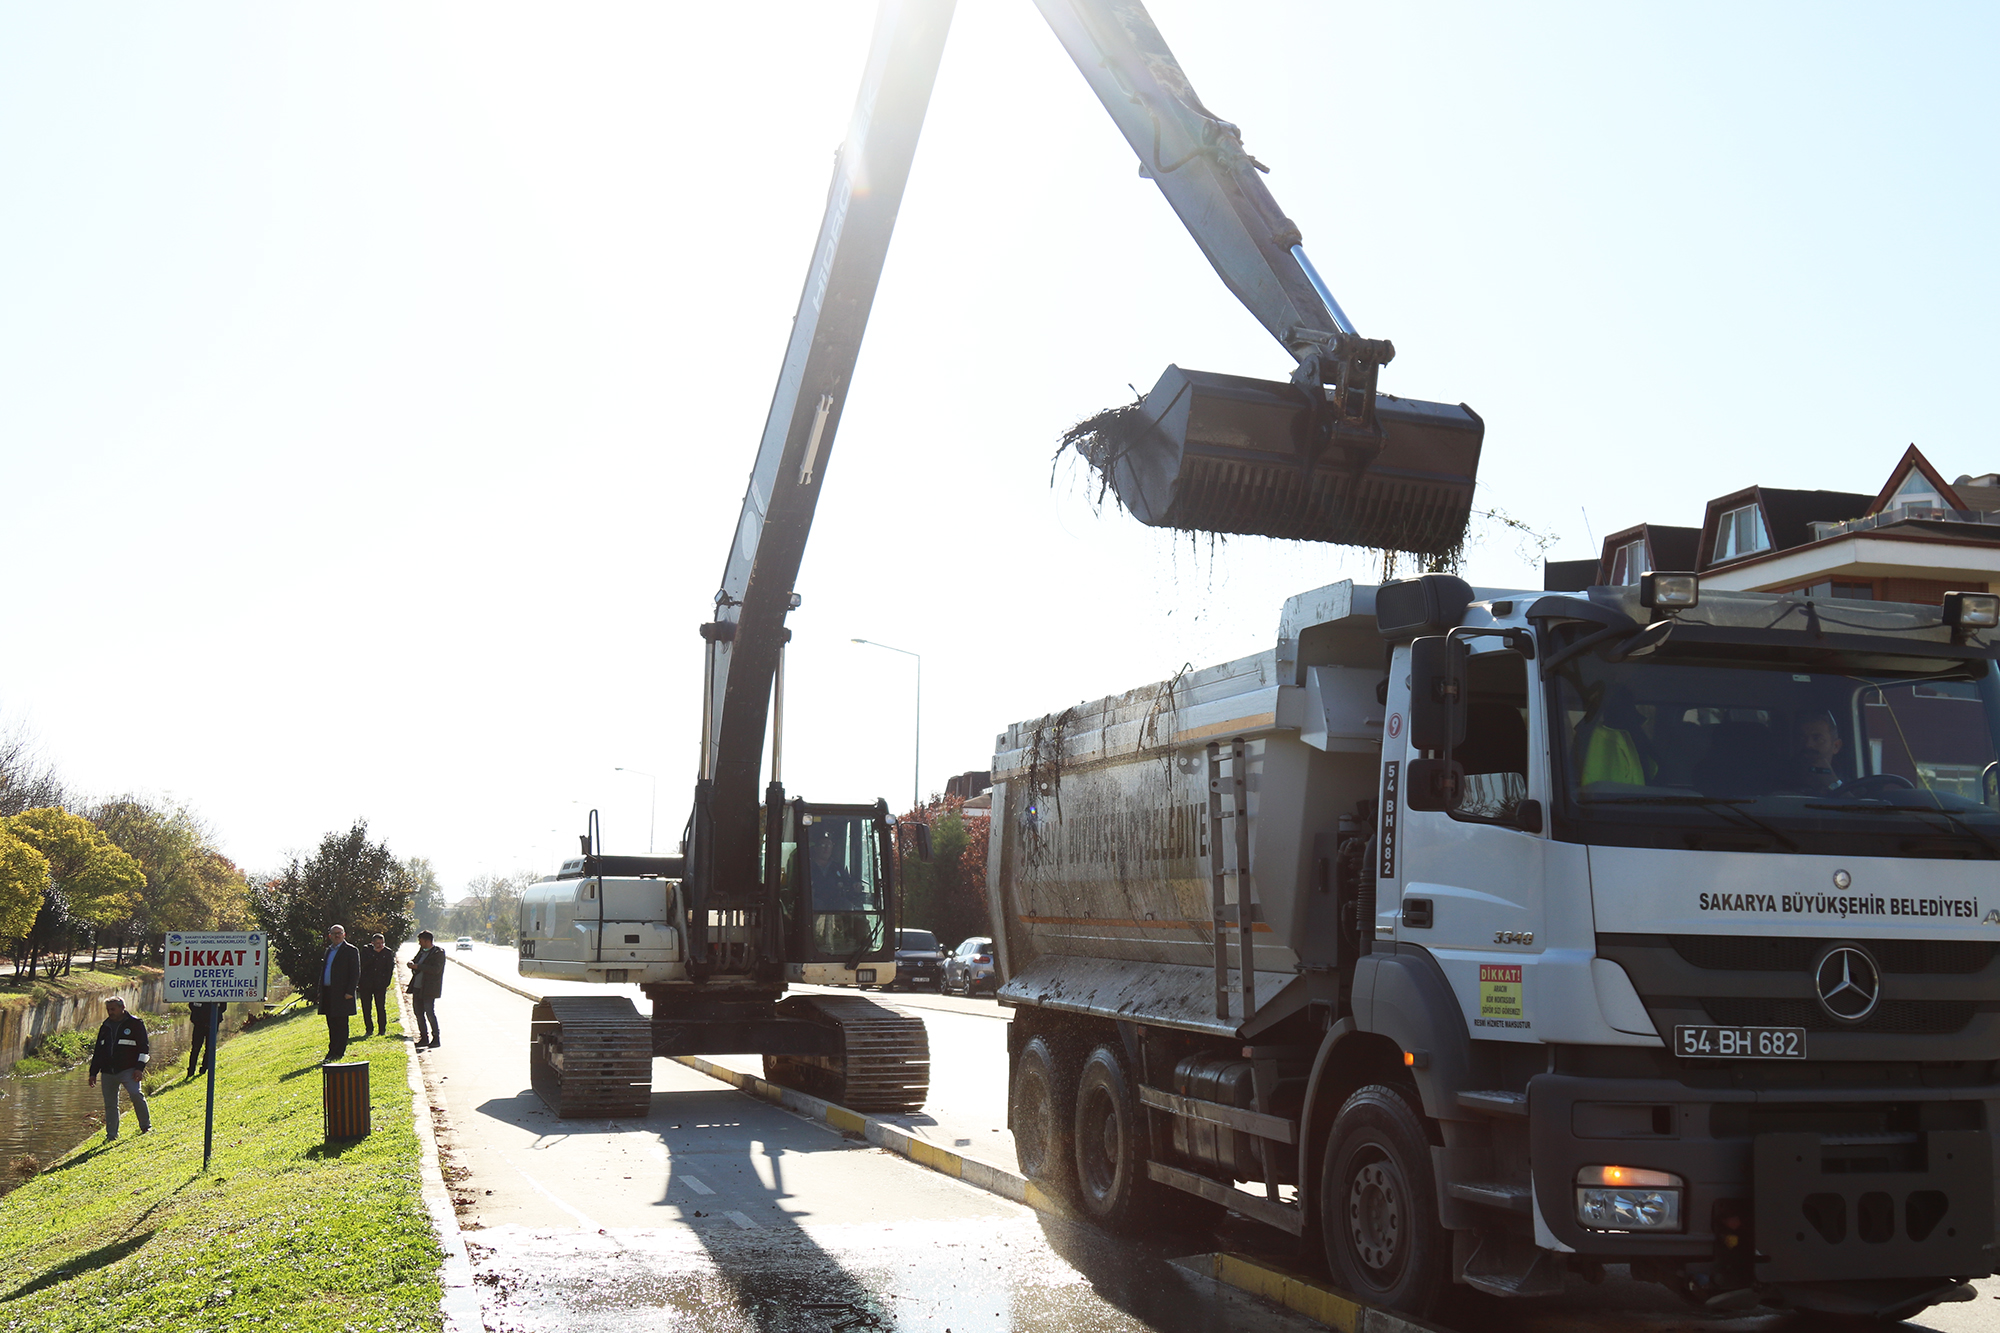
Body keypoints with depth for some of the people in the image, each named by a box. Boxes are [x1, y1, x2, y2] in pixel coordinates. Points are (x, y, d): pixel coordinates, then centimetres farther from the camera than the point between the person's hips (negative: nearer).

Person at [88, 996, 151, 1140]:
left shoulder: (135, 1024, 0)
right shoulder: (105, 1027, 16)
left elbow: (143, 1047, -3)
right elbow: (98, 1051, 22)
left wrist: (139, 1068, -12)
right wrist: (93, 1072, 17)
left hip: (128, 1070, -5)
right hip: (108, 1072, 5)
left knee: (136, 1094, -21)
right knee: (110, 1104, 6)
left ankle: (146, 1127, -7)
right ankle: (111, 1135, 15)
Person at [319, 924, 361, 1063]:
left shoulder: (351, 951, -4)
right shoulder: (329, 950, 18)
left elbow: (355, 973, -9)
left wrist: (349, 992, -16)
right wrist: (320, 991, 14)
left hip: (341, 994, -7)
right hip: (328, 993, 7)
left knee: (340, 1024, -4)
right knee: (332, 1025, 10)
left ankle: (337, 1053, -3)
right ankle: (333, 1053, 15)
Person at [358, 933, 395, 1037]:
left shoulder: (387, 952, 5)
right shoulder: (366, 950, 2)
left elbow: (390, 968, 10)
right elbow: (363, 964, -11)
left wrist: (386, 982, 2)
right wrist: (374, 953, -14)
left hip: (380, 985, 0)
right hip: (366, 984, 0)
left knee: (381, 1008, -2)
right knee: (366, 1008, 2)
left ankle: (382, 1030, 6)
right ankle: (369, 1030, 11)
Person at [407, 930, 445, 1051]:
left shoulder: (439, 953, -11)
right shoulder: (422, 951, 14)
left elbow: (435, 969, -21)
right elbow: (415, 960, 25)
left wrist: (418, 966, -21)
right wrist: (412, 963, 0)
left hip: (429, 989, -8)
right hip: (417, 988, 8)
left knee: (430, 1013, -11)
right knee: (419, 1013, 11)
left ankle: (436, 1039, -4)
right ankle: (424, 1038, 20)